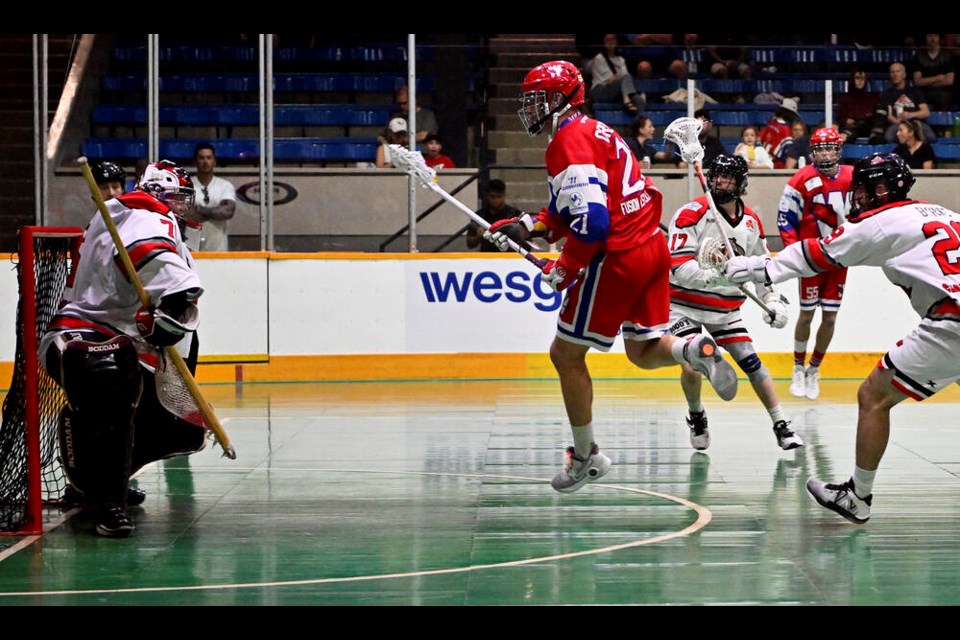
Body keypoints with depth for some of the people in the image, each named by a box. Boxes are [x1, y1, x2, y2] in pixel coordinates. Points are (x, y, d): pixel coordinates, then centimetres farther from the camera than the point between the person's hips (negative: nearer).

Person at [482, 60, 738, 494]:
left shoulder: (570, 142, -15)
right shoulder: (592, 132, 17)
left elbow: (591, 222, -24)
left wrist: (563, 270, -10)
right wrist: (523, 228, 11)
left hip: (617, 259, -10)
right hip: (652, 248, 10)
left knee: (566, 354, 4)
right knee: (642, 352, 18)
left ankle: (586, 456, 11)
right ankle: (694, 350, -11)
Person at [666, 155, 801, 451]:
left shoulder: (751, 222, 0)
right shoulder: (692, 214, -18)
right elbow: (679, 267, -26)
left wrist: (773, 299, 4)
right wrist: (713, 275, -41)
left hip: (724, 309, 4)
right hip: (684, 304, -4)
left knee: (751, 361, -3)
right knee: (692, 368, -16)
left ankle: (781, 426, 5)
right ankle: (696, 417, 14)